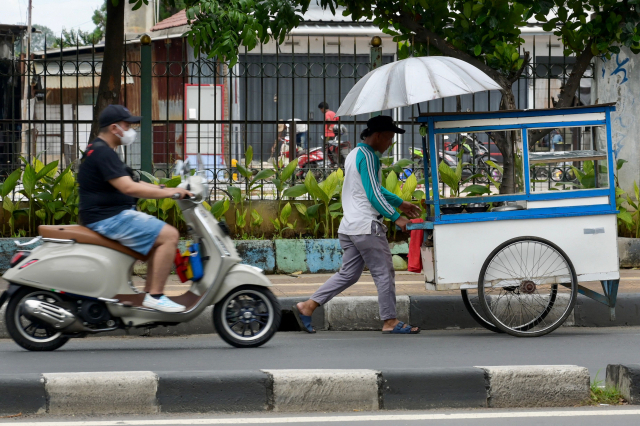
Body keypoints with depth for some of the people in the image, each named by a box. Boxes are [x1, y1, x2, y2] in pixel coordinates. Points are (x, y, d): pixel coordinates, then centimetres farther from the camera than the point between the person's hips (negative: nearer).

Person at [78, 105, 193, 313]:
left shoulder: (101, 151, 18)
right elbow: (128, 188, -26)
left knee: (160, 235, 16)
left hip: (112, 215, 11)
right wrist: (168, 193, -21)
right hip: (109, 218, -11)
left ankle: (150, 292, 9)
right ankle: (155, 296, -15)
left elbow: (126, 184, 21)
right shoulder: (103, 153, -17)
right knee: (169, 235, -15)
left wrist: (163, 189, 11)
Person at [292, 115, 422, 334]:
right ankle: (390, 322, 2)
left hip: (349, 226, 10)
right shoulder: (367, 157, -13)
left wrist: (401, 203, 33)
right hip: (366, 226, -10)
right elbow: (374, 195, -18)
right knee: (384, 273, -2)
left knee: (348, 274, 11)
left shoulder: (355, 154, 19)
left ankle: (307, 306, 6)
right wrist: (396, 218, -13)